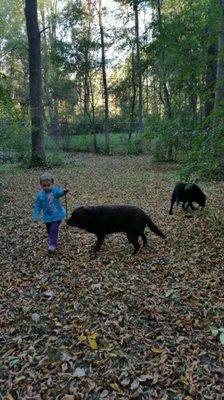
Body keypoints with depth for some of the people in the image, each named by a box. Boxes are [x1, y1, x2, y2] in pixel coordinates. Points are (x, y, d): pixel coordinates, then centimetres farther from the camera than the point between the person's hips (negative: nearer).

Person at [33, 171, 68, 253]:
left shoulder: (55, 191, -14)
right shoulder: (40, 195, -5)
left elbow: (60, 192, -39)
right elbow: (38, 207, 3)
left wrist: (64, 191, -62)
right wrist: (35, 217, 0)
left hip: (57, 215, -4)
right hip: (47, 217, 4)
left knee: (53, 230, -12)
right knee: (49, 231, 16)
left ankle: (53, 245, -2)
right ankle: (51, 243, 34)